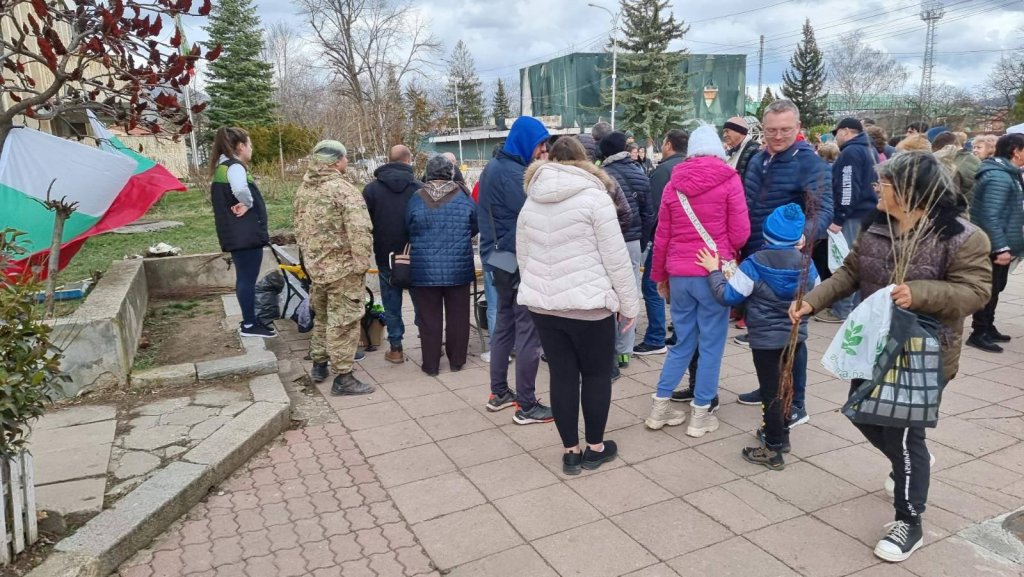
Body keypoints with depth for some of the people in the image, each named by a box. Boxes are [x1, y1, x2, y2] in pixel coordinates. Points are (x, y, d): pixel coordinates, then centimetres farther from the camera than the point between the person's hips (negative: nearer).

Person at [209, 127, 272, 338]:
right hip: (246, 233, -10)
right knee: (248, 278, -2)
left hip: (235, 234, 10)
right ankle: (249, 325, 6)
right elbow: (240, 190, -36)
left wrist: (242, 204, 5)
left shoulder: (221, 167, 16)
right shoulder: (235, 167, -15)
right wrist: (248, 204, -18)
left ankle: (248, 320, 26)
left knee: (244, 277, 16)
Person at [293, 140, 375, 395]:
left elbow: (300, 227, 16)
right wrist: (361, 262, -16)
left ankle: (319, 364, 35)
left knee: (323, 317, 23)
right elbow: (360, 231, -25)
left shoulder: (303, 189, 9)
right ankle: (343, 377, 6)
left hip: (315, 264, 8)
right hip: (343, 266, -8)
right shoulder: (343, 189, -17)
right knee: (343, 321, -1)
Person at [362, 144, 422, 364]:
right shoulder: (418, 187, -5)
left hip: (386, 256, 0)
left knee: (391, 303, 8)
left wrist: (371, 252, 11)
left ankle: (396, 348, 11)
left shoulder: (372, 188, -3)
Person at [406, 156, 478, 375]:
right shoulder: (463, 196, -4)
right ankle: (456, 361, 21)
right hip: (458, 268, 1)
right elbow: (475, 227, 7)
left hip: (425, 270, 0)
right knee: (457, 316, 12)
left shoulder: (416, 199, -5)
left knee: (429, 318, 7)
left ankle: (431, 364, 13)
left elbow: (409, 230, 5)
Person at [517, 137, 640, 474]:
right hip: (588, 303, -5)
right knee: (596, 373, 11)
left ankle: (571, 452, 18)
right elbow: (616, 257, -10)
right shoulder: (594, 196, -7)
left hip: (542, 303, 5)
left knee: (562, 375, 10)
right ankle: (595, 448, 22)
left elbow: (523, 257, 14)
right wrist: (629, 302, -2)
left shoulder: (531, 203, 9)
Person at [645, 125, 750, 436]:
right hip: (714, 272, -4)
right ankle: (701, 413, 13)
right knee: (711, 344, 7)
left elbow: (662, 235, 7)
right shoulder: (728, 179, -4)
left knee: (683, 342, 16)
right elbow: (740, 233, -6)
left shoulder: (674, 182, 6)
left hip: (679, 274, 4)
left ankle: (660, 405, 19)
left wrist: (660, 275, 17)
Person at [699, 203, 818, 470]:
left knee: (771, 392, 2)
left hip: (765, 339, -5)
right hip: (795, 336, 5)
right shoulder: (805, 264, -4)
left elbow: (728, 296, -18)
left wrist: (714, 271, -5)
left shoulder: (755, 264, -19)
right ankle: (780, 434, 37)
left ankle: (773, 450, 9)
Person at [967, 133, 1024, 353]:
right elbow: (990, 216, -27)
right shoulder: (998, 177, -21)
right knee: (989, 290, -3)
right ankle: (979, 334, 5)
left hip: (1001, 245, 10)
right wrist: (1001, 247, -28)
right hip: (994, 247, -10)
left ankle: (988, 328, 28)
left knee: (995, 288, 17)